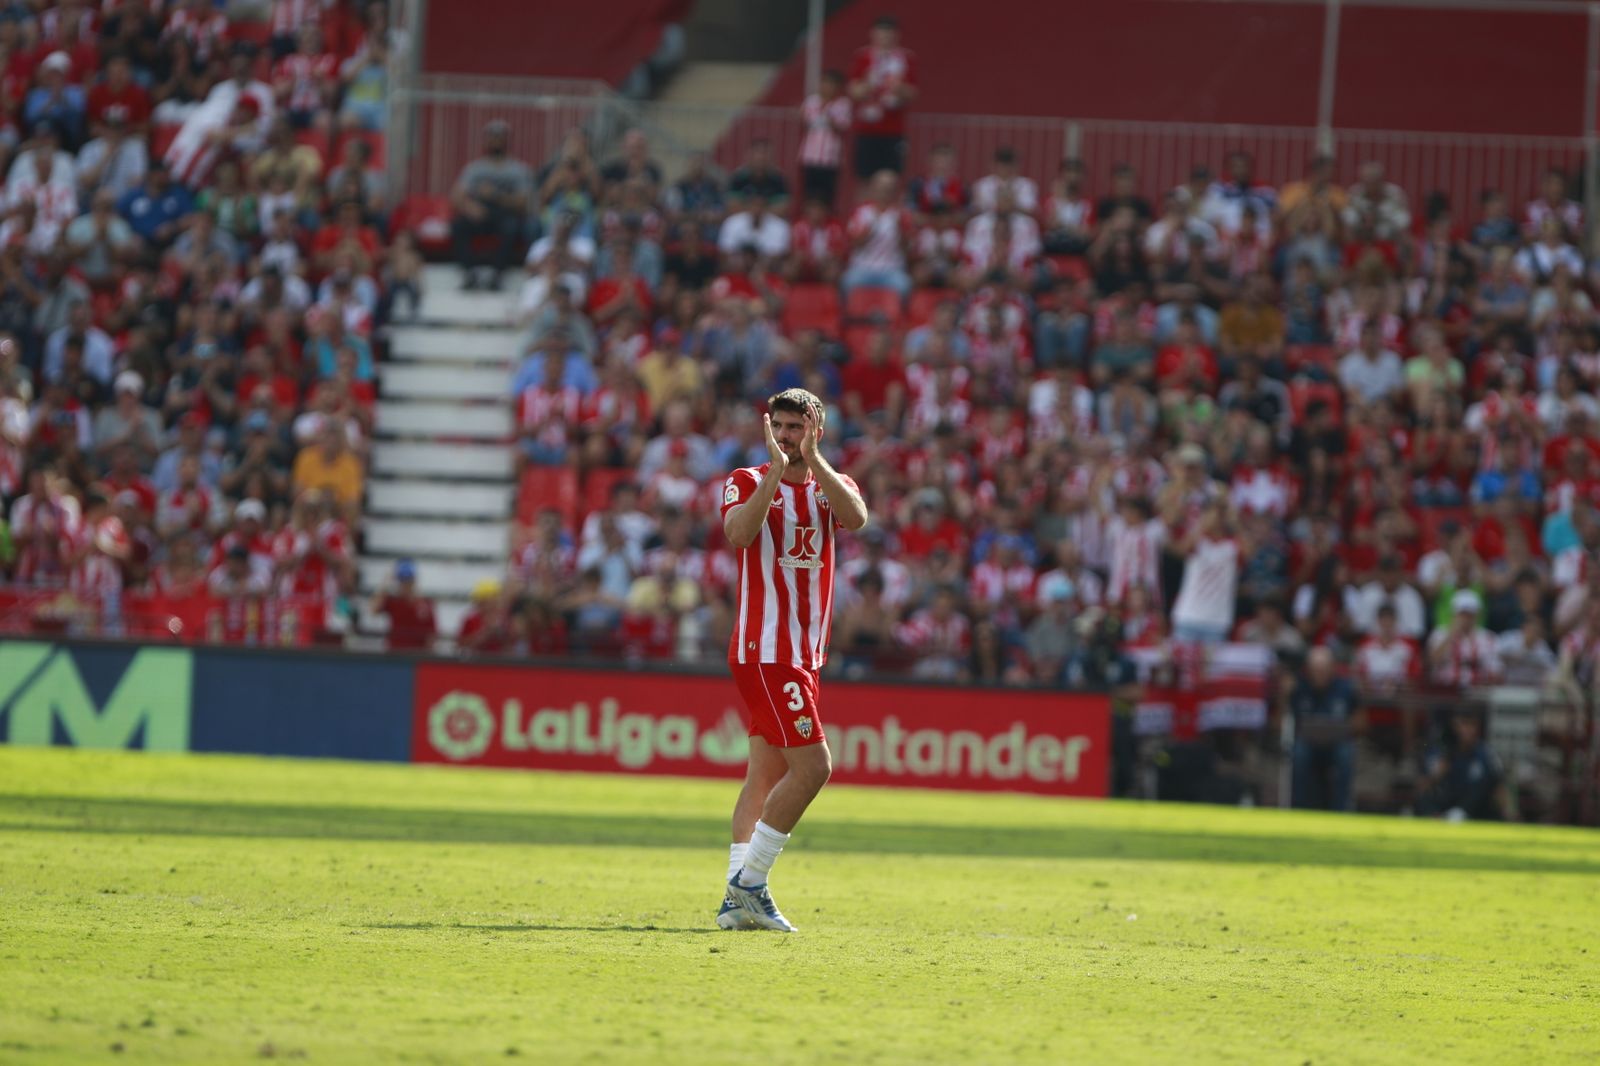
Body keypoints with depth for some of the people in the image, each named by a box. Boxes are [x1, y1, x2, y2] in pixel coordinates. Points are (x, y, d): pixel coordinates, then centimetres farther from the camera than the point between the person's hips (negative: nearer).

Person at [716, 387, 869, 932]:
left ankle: (740, 897, 6)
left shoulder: (832, 485, 12)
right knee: (812, 765, -15)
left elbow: (856, 518, -11)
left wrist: (813, 458, -15)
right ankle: (748, 883, -10)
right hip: (765, 650, -7)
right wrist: (777, 469, -22)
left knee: (766, 776, 5)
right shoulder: (748, 481, -1)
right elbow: (739, 533, -22)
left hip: (803, 655, 7)